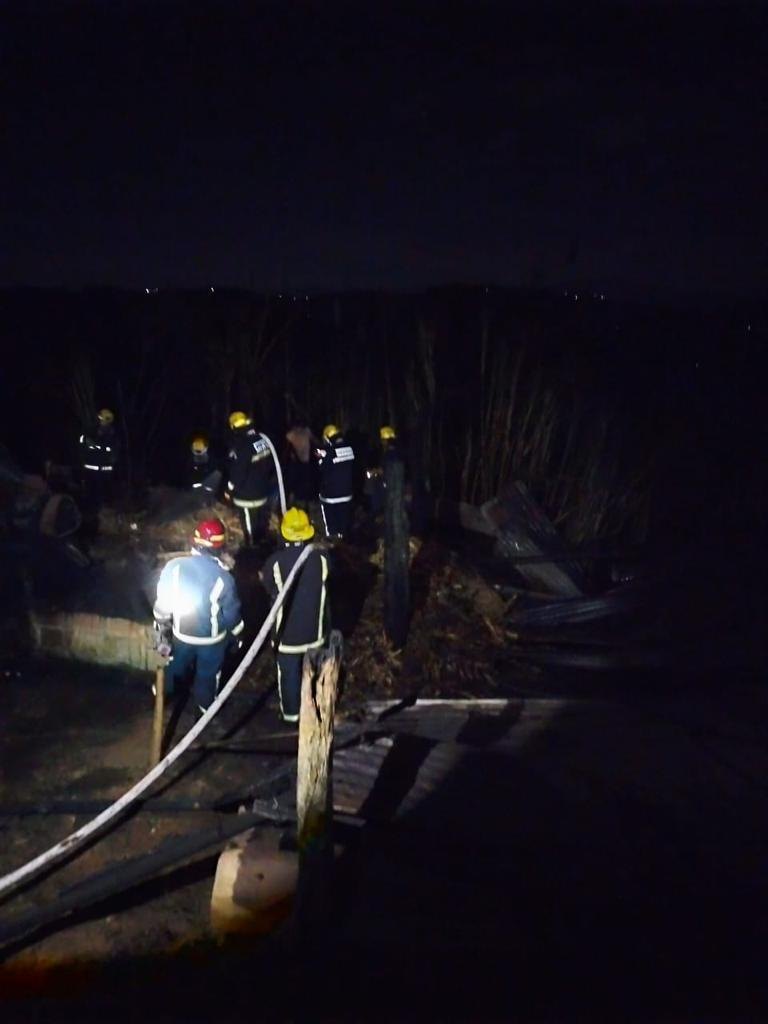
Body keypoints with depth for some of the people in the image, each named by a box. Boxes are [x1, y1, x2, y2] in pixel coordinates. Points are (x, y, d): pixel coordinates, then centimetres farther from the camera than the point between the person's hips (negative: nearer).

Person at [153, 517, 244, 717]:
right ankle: (205, 704, 49)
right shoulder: (222, 577, -28)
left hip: (181, 634, 2)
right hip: (212, 638, -2)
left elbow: (162, 606, -11)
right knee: (208, 674, 25)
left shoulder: (174, 567, -22)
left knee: (176, 664, 32)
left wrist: (162, 635, 5)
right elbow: (231, 614, -14)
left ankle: (164, 691, 57)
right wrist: (236, 636, 6)